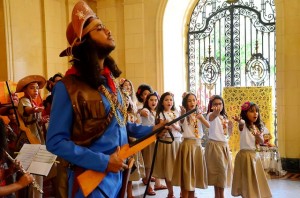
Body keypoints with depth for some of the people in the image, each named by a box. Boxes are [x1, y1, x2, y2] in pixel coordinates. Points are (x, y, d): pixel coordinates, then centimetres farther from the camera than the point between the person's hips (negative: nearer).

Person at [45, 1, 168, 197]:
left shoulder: (110, 79, 6)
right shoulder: (69, 86, -17)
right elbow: (55, 141, -18)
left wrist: (150, 130, 5)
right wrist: (103, 162, -21)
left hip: (119, 173, 7)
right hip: (92, 177, -7)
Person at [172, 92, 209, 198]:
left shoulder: (198, 114, 10)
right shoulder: (184, 114, -5)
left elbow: (208, 125, -5)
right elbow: (182, 121, -30)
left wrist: (201, 117, -22)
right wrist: (183, 113, -51)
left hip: (198, 145, 5)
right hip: (187, 144, -5)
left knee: (196, 169, 11)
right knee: (186, 170, -2)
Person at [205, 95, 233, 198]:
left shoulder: (224, 117, 14)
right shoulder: (211, 115, -9)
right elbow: (212, 116, -37)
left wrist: (230, 126, -1)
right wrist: (216, 112, -61)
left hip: (225, 145, 8)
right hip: (214, 145, -8)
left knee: (225, 169, 10)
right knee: (219, 170, -8)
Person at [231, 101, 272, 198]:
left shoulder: (258, 127, 8)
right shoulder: (244, 125, -11)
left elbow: (262, 142, 8)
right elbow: (241, 123, -36)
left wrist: (258, 136, -15)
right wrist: (239, 120, -61)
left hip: (255, 155, 6)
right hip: (245, 155, -6)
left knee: (256, 178, 14)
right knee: (246, 178, 0)